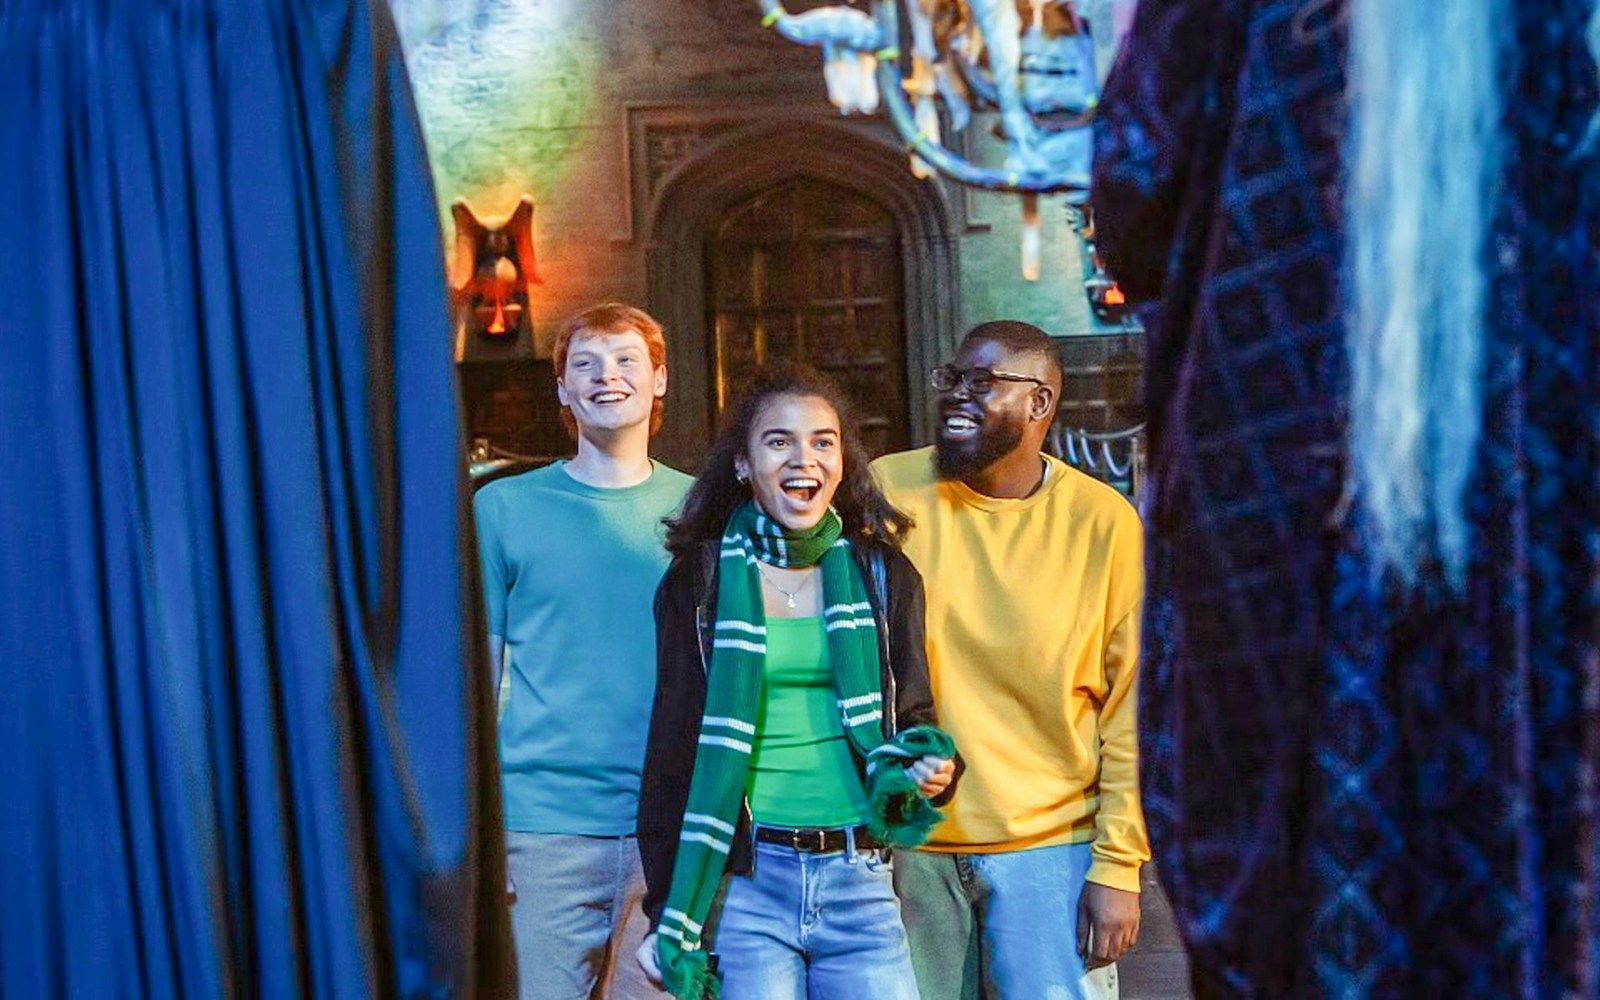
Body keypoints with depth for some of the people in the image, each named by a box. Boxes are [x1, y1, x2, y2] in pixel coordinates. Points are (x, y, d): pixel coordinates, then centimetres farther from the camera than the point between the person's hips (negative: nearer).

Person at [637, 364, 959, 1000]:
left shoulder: (883, 574, 8)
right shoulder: (701, 580, 2)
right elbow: (673, 751, 4)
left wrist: (930, 770, -8)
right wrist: (670, 917, 0)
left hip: (858, 878, 2)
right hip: (743, 879, -2)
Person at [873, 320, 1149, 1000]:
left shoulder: (1103, 522, -3)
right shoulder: (884, 493, -2)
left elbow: (1132, 711, -2)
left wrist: (1118, 867, -5)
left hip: (1051, 847, -1)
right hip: (907, 846, 1)